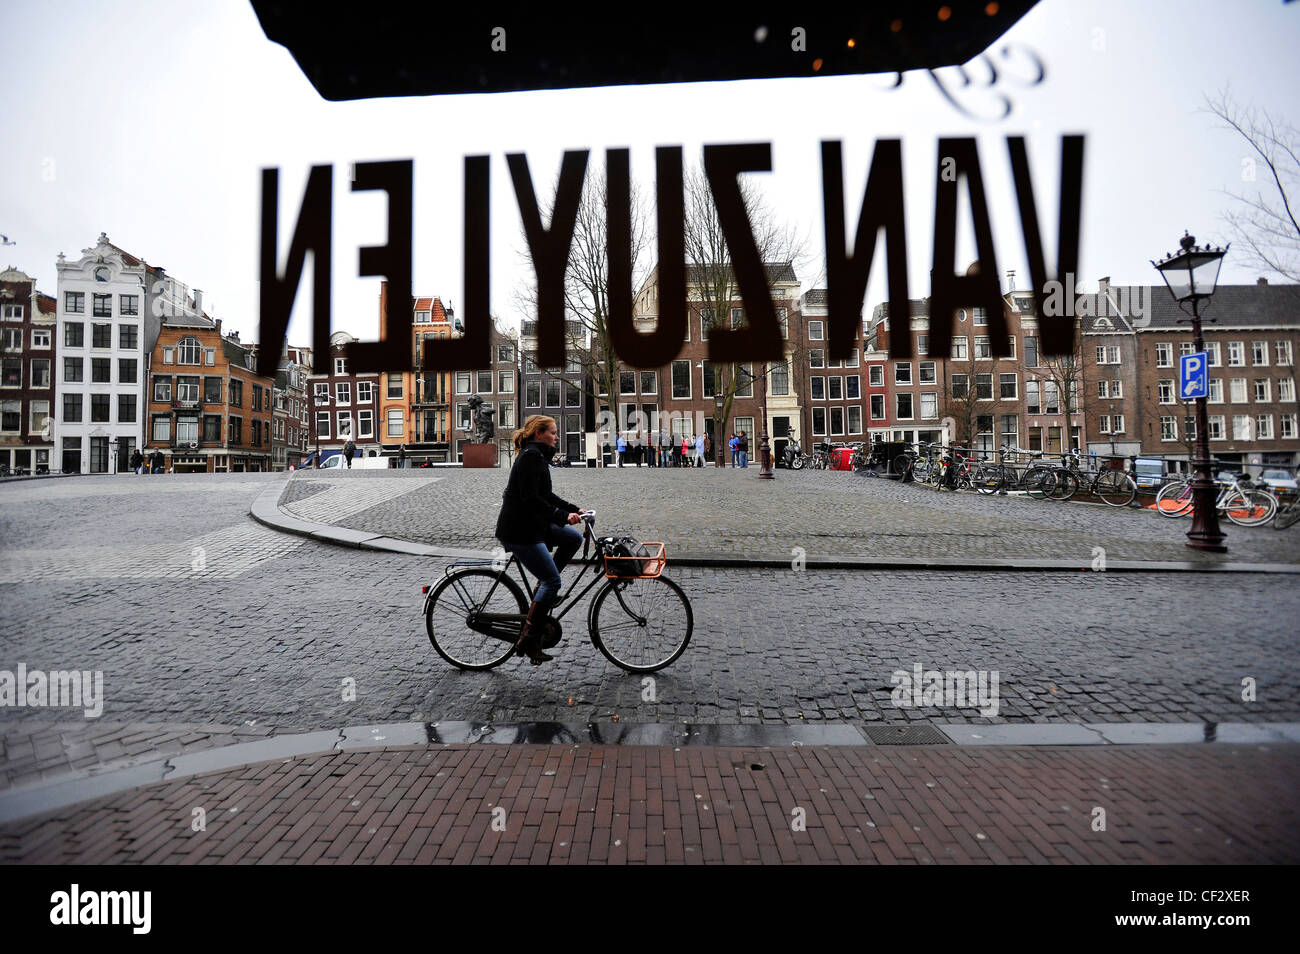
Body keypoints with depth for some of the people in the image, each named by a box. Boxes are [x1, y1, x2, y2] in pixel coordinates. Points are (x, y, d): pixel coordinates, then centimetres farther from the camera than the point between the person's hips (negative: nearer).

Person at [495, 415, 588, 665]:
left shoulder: (537, 456, 16)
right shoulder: (531, 455, -15)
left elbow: (546, 496, 21)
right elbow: (531, 499, -24)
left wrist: (575, 509, 15)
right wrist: (563, 516, -27)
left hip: (532, 525, 10)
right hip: (518, 530, -10)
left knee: (574, 538, 12)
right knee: (552, 581, -9)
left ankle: (543, 588, 14)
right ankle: (528, 640, -4)